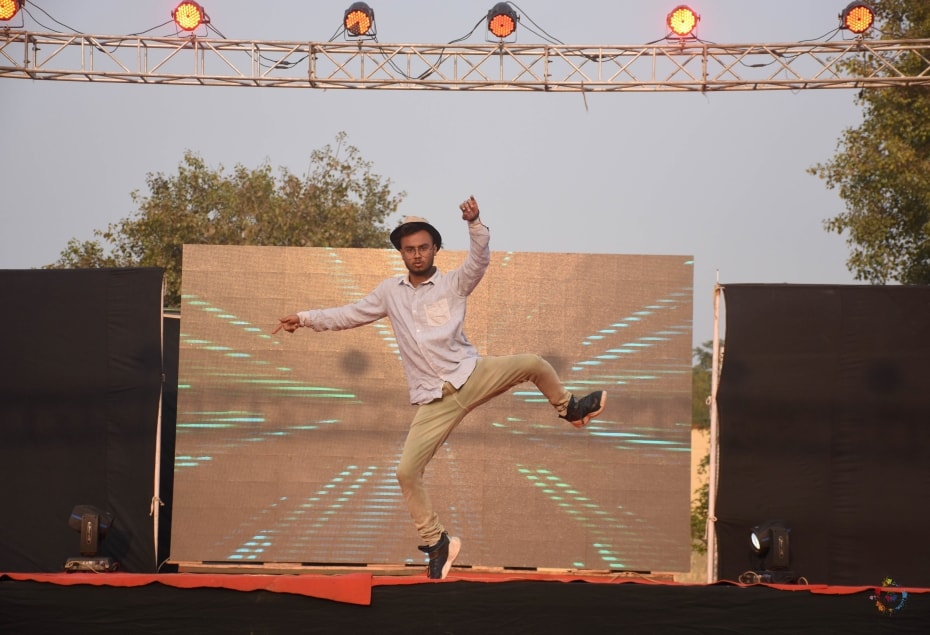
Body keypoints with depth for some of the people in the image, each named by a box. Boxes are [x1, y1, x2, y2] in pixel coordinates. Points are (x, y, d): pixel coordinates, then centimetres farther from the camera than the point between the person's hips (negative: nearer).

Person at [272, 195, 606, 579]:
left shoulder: (453, 284, 4)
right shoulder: (391, 292, 13)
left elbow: (480, 260, -14)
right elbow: (350, 315, 18)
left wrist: (474, 224, -31)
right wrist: (306, 318, 9)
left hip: (470, 374, -2)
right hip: (435, 400, 2)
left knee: (532, 364, -22)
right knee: (406, 472, -12)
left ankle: (569, 408, 10)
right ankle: (437, 543, 5)